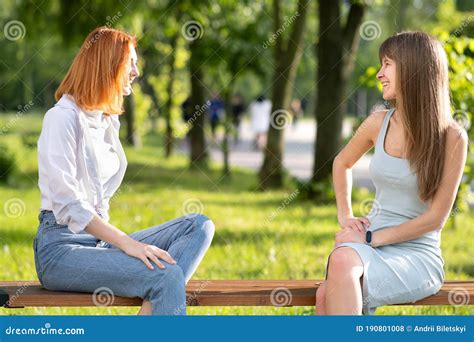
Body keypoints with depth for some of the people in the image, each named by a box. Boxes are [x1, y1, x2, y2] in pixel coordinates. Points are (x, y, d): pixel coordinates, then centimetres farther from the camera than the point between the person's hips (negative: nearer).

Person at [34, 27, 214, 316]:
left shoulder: (109, 121, 18)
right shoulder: (63, 118, -9)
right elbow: (67, 204, -19)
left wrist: (124, 242, 6)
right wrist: (126, 243, -25)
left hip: (101, 236, 9)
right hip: (61, 248, -9)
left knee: (199, 226, -8)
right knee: (166, 275, -30)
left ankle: (153, 307, -29)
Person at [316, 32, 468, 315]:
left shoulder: (451, 137, -8)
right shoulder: (379, 124, 6)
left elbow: (436, 217, -9)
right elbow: (342, 163, 27)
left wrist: (372, 238, -13)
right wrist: (345, 216, 13)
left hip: (419, 255, -4)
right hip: (370, 245, 4)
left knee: (343, 261, -36)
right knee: (327, 297, -31)